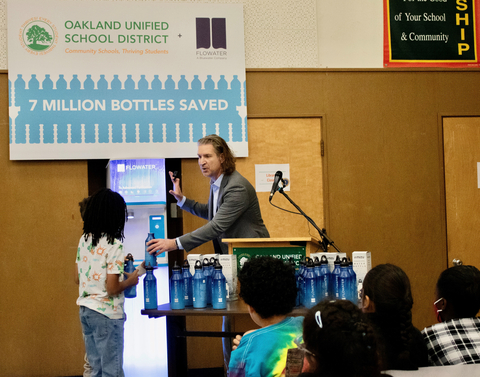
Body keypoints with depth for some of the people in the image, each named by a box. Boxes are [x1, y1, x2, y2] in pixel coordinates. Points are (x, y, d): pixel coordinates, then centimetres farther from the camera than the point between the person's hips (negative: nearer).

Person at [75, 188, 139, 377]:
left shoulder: (84, 240, 6)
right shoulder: (114, 245, -16)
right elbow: (112, 288, -19)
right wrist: (130, 281, 0)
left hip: (85, 311, 8)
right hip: (106, 314, -7)